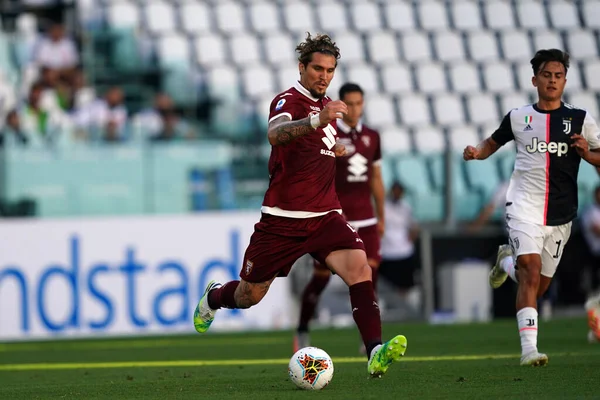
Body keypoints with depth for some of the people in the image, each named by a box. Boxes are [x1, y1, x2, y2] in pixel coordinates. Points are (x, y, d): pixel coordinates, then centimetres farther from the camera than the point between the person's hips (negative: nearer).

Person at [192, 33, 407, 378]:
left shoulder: (326, 104, 13)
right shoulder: (289, 101, -11)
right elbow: (276, 133, -38)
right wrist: (317, 120, -53)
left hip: (325, 216, 5)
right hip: (283, 218, -5)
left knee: (359, 266, -23)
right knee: (250, 296, 9)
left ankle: (375, 354, -32)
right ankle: (213, 298, 45)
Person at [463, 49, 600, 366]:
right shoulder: (518, 117, 5)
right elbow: (493, 142, 20)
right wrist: (476, 152, -1)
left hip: (560, 215, 2)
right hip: (524, 206, -2)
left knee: (538, 287, 11)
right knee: (531, 268, -22)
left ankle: (507, 261, 45)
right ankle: (529, 348, -24)